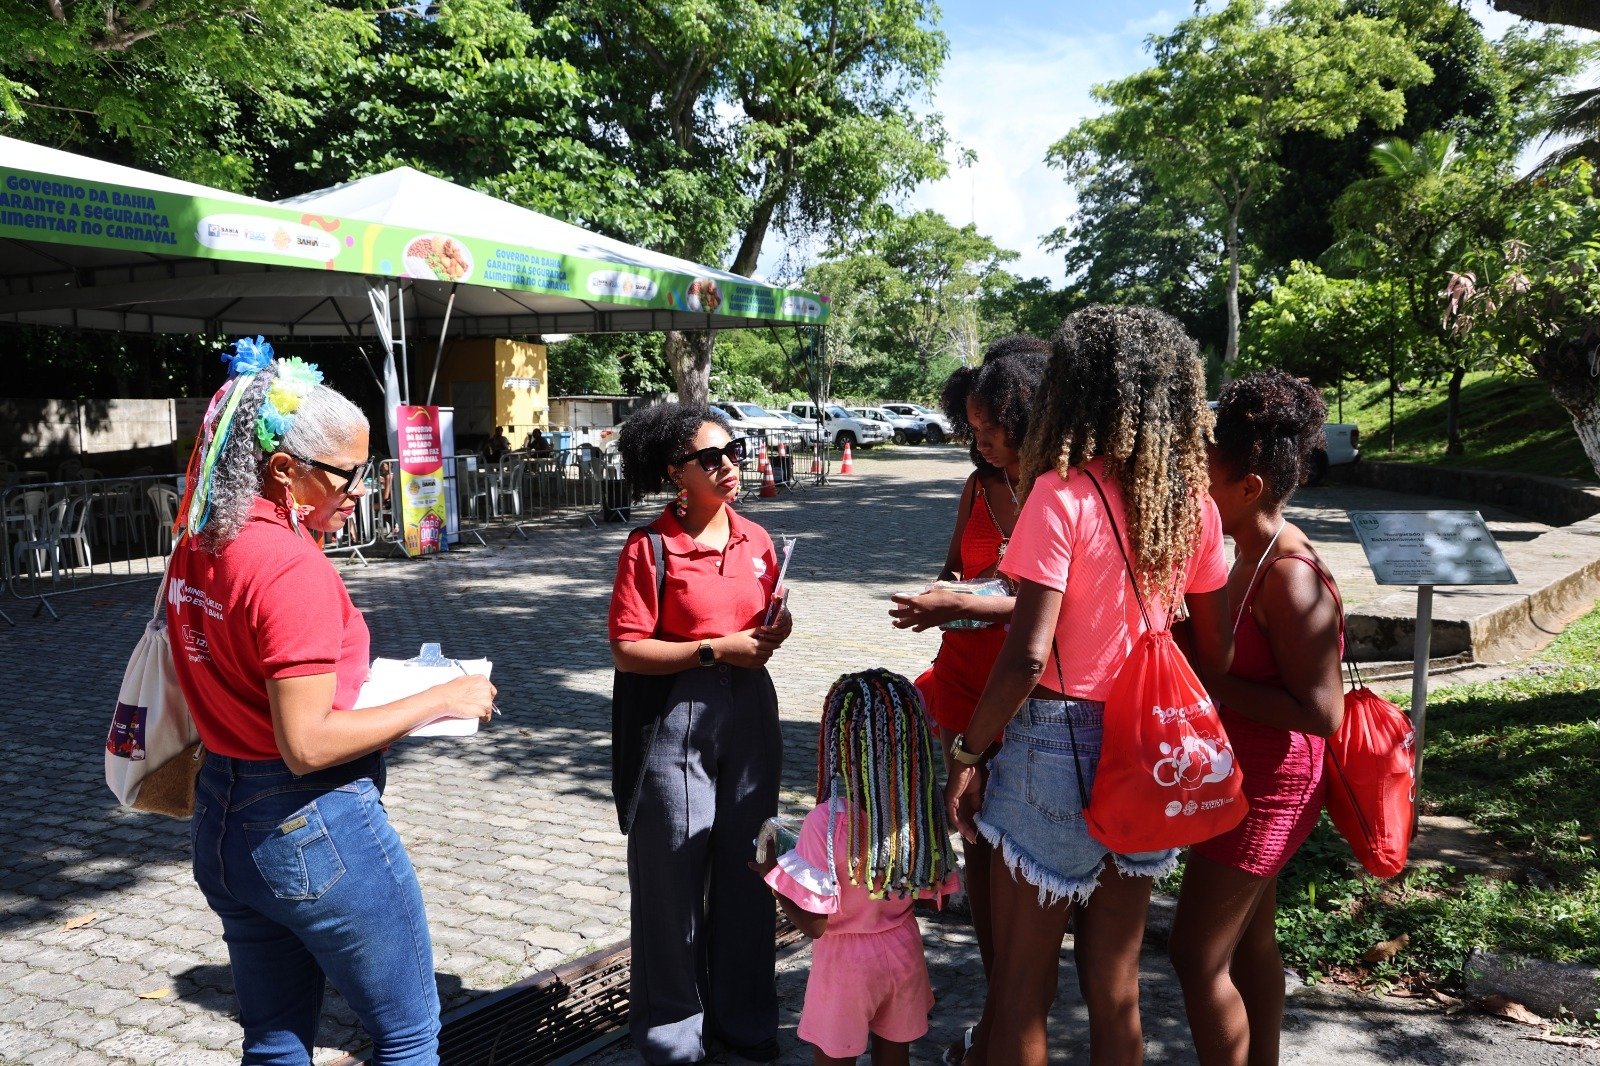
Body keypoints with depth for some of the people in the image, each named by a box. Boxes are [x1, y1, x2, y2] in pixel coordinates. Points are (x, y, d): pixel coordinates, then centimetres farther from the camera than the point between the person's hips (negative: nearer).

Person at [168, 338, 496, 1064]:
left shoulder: (197, 549, 4)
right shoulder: (293, 565, -22)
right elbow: (308, 744, -24)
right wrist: (439, 701, -17)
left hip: (224, 821, 9)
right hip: (315, 829, -9)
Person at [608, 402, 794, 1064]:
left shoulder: (756, 540, 5)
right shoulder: (649, 549, -11)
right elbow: (627, 651, -14)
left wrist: (774, 631, -5)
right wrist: (716, 649, -18)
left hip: (750, 714, 5)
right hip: (679, 719, -5)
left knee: (745, 866, 14)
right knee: (675, 875, 6)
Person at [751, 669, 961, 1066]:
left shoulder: (827, 821, -28)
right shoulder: (925, 813, -13)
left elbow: (813, 923, -24)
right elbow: (936, 893, 0)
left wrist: (772, 872, -10)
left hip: (846, 960, -4)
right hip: (904, 953, 4)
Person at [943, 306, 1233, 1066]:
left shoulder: (1062, 494, -16)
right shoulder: (1193, 505, 1)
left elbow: (1028, 656, -21)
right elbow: (1216, 652, 7)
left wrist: (966, 754, -10)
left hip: (1058, 742, -6)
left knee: (1020, 985, 10)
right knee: (1114, 986, 18)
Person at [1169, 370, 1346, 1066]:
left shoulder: (1290, 576, -25)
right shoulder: (1255, 551, 4)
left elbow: (1320, 711, -26)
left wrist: (1202, 684, -24)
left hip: (1266, 787, -10)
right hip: (1248, 777, 10)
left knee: (1197, 954, -2)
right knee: (1250, 941, 21)